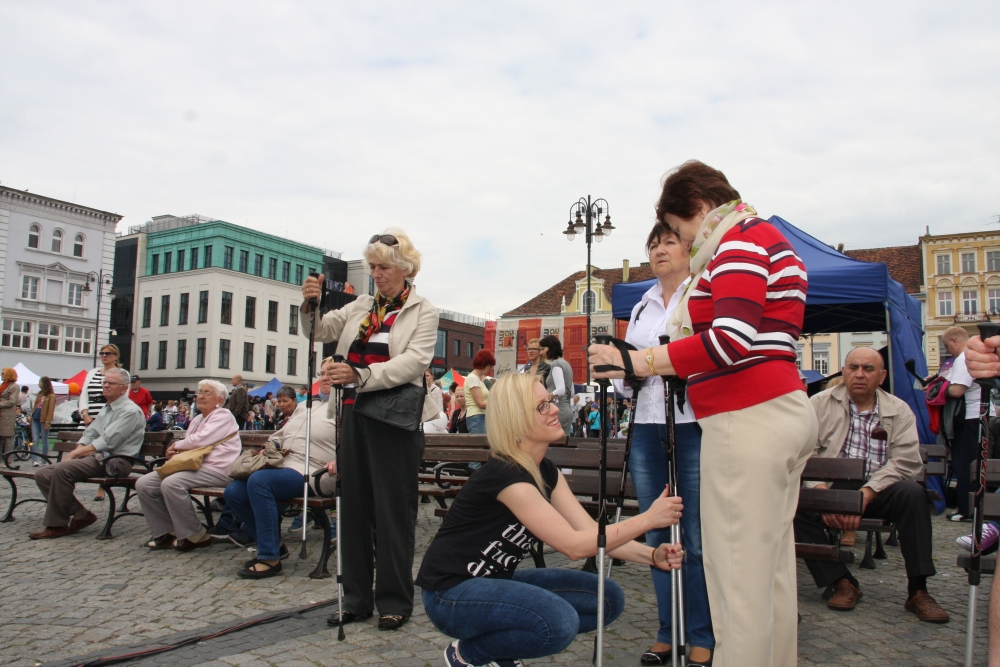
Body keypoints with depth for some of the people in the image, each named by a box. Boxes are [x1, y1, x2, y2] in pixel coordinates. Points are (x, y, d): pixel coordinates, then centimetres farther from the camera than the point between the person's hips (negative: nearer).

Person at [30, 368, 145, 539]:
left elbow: (108, 442, -17)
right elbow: (89, 434, 19)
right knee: (43, 474, -2)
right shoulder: (105, 409, 21)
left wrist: (75, 453, -13)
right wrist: (78, 452, -2)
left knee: (62, 469, -28)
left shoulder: (130, 411, -10)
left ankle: (57, 525, -15)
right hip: (96, 457, 10)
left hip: (115, 461, -10)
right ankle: (80, 514, -2)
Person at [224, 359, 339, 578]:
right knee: (234, 492, -10)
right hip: (282, 465, 9)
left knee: (259, 480, -33)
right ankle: (274, 545, 6)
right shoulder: (305, 406, 27)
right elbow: (281, 435, 32)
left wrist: (339, 461, -27)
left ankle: (270, 558, -25)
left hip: (308, 473, -9)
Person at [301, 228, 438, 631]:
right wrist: (310, 304, -13)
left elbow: (415, 360, -14)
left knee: (393, 508, 0)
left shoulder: (423, 311, 0)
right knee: (354, 505, 9)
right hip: (355, 414, 5)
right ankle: (357, 597, 20)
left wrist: (361, 375, -26)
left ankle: (394, 601, 11)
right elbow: (322, 330, 8)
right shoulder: (360, 307, 15)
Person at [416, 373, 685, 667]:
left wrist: (652, 555, -16)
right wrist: (648, 519, -23)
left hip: (494, 581, 9)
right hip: (451, 593, -9)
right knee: (559, 621, -32)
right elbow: (574, 545, -26)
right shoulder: (504, 474, -25)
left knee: (608, 598, -2)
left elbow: (590, 531, -2)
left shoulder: (546, 470, 3)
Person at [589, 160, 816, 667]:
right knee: (773, 565, 15)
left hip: (748, 418, -11)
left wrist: (639, 361, -20)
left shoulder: (740, 240, -8)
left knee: (737, 572, -6)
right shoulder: (769, 238, 24)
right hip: (786, 411, 11)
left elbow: (733, 339, -23)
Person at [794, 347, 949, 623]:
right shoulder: (819, 404, 4)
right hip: (829, 488, 0)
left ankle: (918, 591, -18)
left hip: (878, 492, 1)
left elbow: (905, 461, -7)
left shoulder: (899, 411, 7)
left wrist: (866, 493, -21)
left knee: (912, 493, -29)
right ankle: (841, 582, -13)